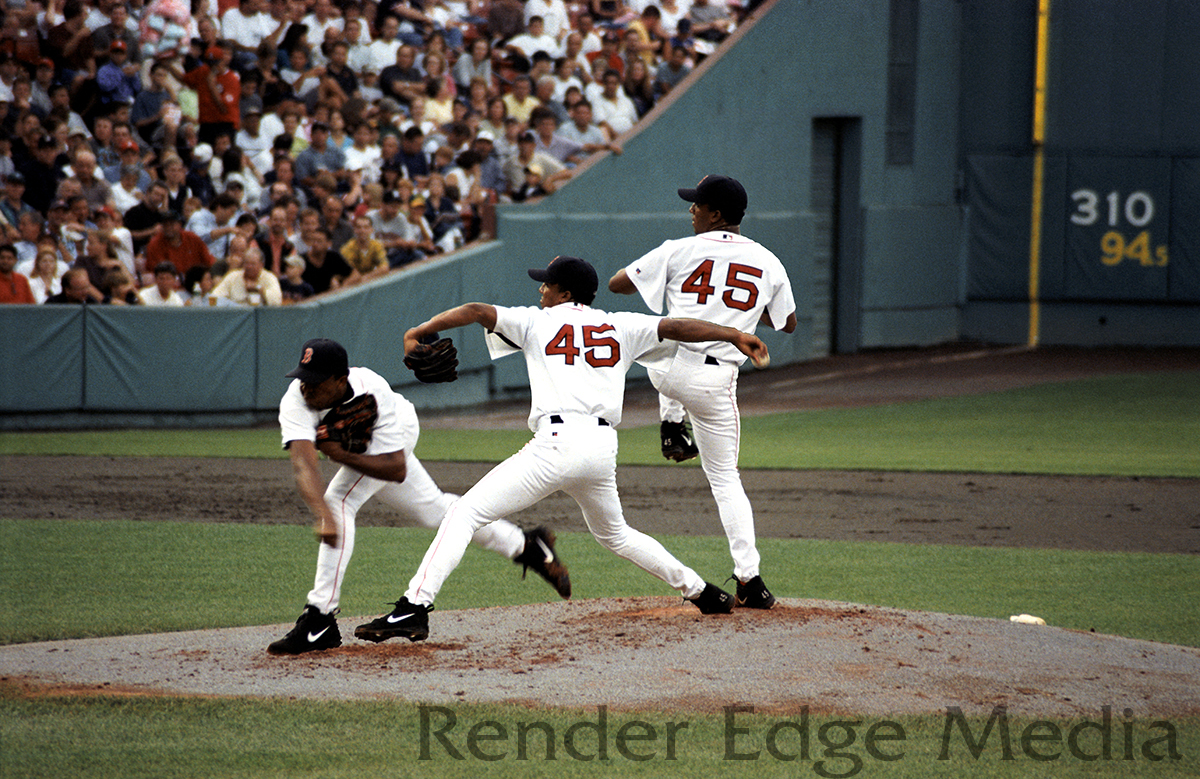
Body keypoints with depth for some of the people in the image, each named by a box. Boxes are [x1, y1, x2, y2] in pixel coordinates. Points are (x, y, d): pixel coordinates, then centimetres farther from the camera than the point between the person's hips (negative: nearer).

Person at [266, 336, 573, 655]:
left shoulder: (372, 393, -40)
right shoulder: (296, 401, -37)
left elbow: (397, 470, -39)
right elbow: (304, 467, -51)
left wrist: (342, 455, -47)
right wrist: (323, 517, -66)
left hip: (394, 434, -5)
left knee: (340, 501, -29)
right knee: (433, 510, 21)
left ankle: (320, 620, -28)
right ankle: (526, 546, 41)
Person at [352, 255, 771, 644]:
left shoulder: (537, 322, 11)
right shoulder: (620, 326, 19)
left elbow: (477, 311, 4)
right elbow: (676, 326, 13)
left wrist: (418, 332, 5)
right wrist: (736, 336, 14)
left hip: (558, 442, -6)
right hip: (604, 447, 6)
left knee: (466, 513, -5)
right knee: (614, 534, 32)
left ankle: (414, 608, -18)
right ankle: (699, 590, 34)